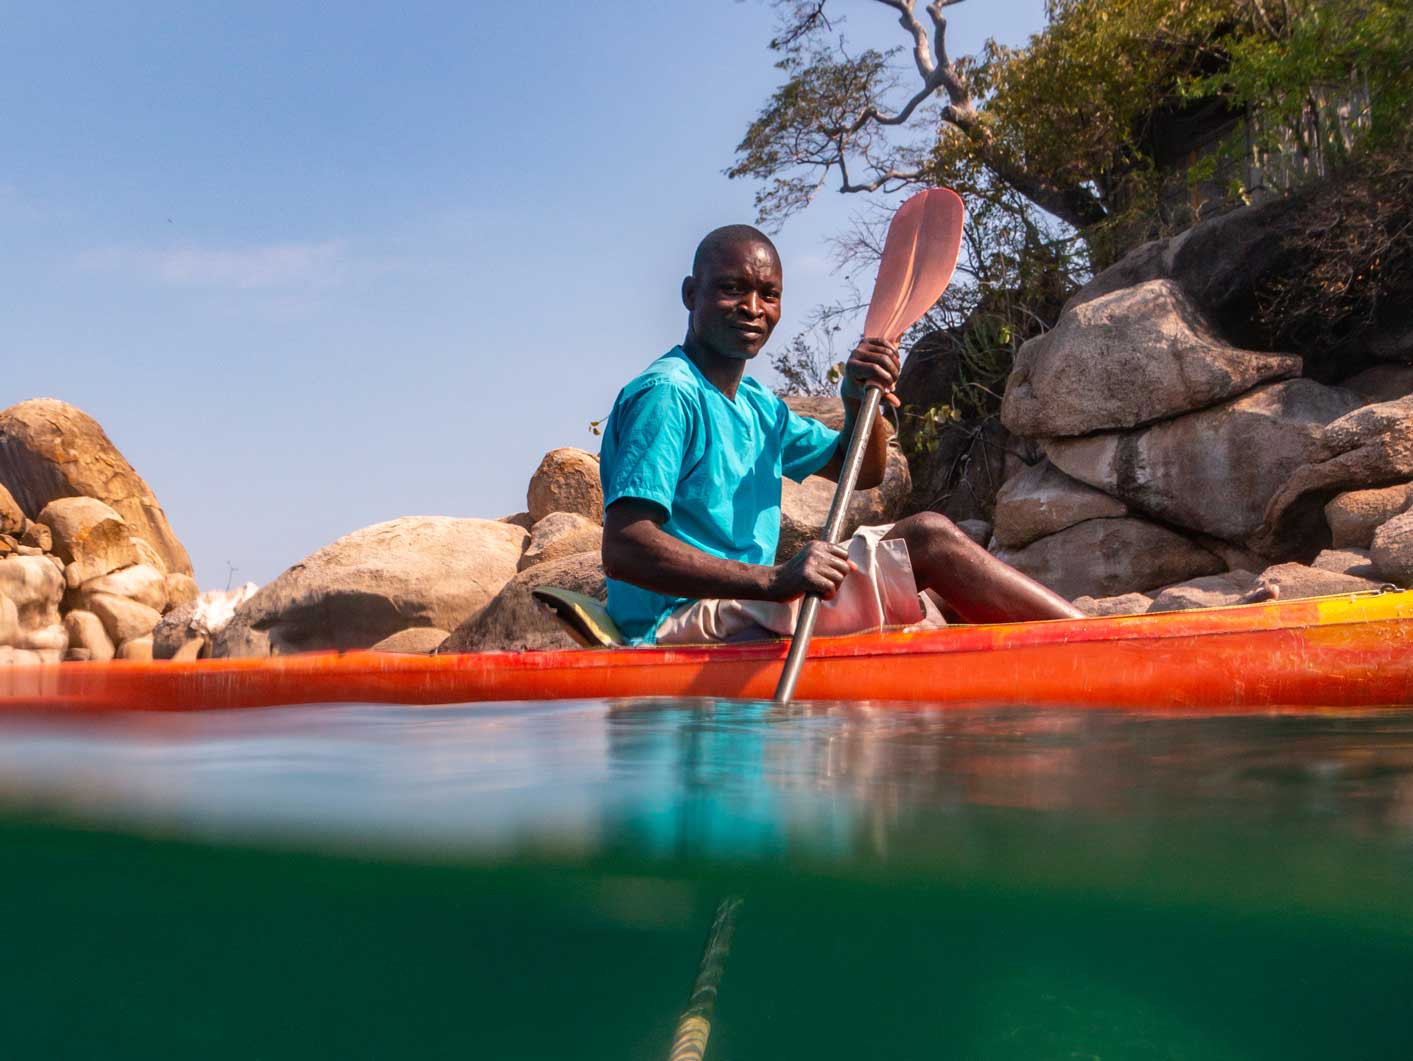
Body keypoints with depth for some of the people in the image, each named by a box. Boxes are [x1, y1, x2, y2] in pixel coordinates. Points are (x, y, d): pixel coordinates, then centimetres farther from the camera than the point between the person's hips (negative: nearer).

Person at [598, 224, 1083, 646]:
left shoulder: (756, 406, 17)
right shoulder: (666, 395, -13)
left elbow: (861, 472, 23)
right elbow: (622, 550, -24)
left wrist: (859, 401, 0)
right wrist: (771, 581, -34)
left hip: (743, 615, 10)